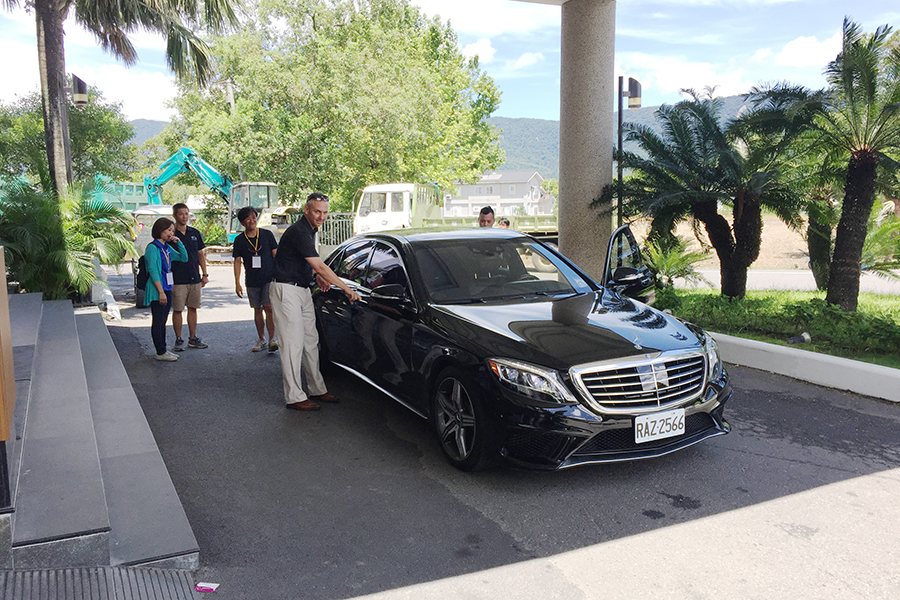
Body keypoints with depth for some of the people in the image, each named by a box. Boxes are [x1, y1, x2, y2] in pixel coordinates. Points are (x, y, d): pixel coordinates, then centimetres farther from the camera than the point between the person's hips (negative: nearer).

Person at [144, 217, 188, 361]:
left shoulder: (167, 247, 12)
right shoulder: (152, 247, -12)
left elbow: (184, 258, 18)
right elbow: (152, 270, -17)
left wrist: (179, 243, 4)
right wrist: (161, 291, -21)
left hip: (167, 289, 8)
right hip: (157, 290, -8)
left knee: (162, 321, 14)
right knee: (158, 321, -1)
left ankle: (163, 350, 21)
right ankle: (160, 352, 5)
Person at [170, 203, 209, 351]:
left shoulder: (195, 233, 11)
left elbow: (200, 255, 15)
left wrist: (204, 274, 10)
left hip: (195, 278, 4)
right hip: (178, 280, -4)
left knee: (193, 308, 9)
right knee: (177, 310, 1)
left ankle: (193, 338, 18)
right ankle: (179, 340, 10)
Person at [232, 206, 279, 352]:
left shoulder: (267, 234, 1)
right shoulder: (239, 240, 4)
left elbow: (276, 255, 6)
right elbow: (237, 261, 6)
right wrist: (237, 283, 1)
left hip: (269, 278, -2)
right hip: (252, 280, 2)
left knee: (268, 307, -13)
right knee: (258, 309, 7)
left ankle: (272, 339, -9)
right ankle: (261, 339, 18)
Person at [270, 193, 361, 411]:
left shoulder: (311, 230, 11)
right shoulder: (298, 232, -20)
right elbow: (320, 266, -24)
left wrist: (317, 276, 5)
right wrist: (347, 289, -20)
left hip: (303, 290, 10)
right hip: (286, 290, -10)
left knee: (310, 341, 12)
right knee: (293, 343, -8)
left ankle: (317, 389, 20)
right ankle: (294, 397, -2)